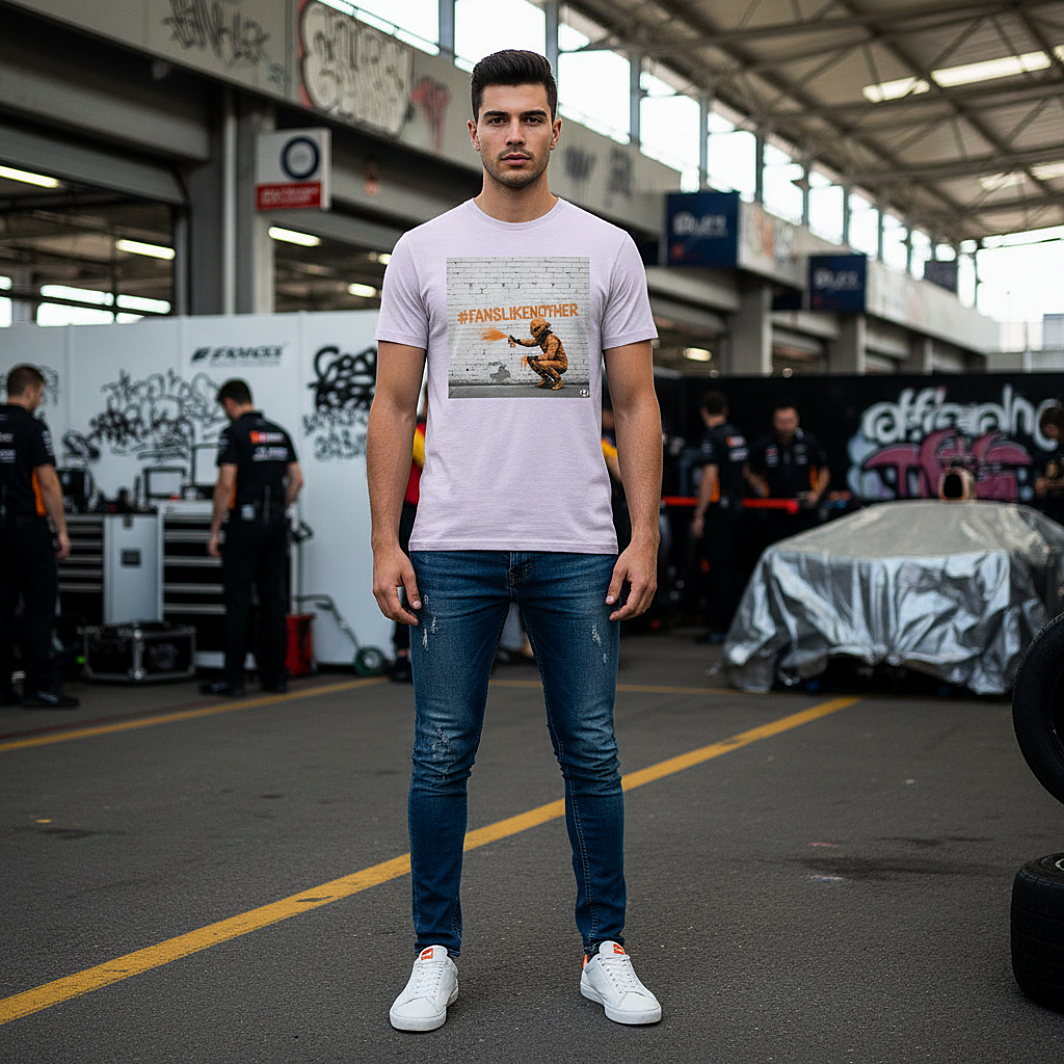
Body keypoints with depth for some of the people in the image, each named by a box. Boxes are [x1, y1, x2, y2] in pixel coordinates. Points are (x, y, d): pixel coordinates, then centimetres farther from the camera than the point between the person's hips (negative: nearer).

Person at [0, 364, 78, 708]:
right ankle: (40, 687, -6)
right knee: (40, 606, -3)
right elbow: (48, 483, -14)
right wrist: (62, 531, -8)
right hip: (28, 526, -7)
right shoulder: (33, 428, -10)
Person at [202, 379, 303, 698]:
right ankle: (276, 674, 10)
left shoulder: (234, 433, -8)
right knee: (273, 599, 8)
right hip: (276, 525, 6)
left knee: (238, 600, -3)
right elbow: (296, 480, 12)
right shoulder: (279, 432, 13)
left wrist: (215, 531, -10)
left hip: (245, 524, -6)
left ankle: (233, 679, -3)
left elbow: (226, 483, -14)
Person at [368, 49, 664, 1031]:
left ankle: (605, 950, 20)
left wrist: (643, 537, -4)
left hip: (576, 549, 0)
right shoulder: (425, 250, 5)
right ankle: (437, 954, 18)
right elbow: (393, 408, 4)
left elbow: (637, 406, 5)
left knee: (592, 756, 7)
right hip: (454, 547, 0)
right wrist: (385, 543, -3)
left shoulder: (608, 250, 5)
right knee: (441, 757, 4)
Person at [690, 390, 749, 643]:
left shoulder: (712, 438, -13)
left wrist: (699, 515, -16)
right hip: (737, 507, 8)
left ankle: (720, 627, -4)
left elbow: (709, 479, -18)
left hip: (718, 509, -8)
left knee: (719, 568, -6)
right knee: (735, 567, 13)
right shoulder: (738, 436, 12)